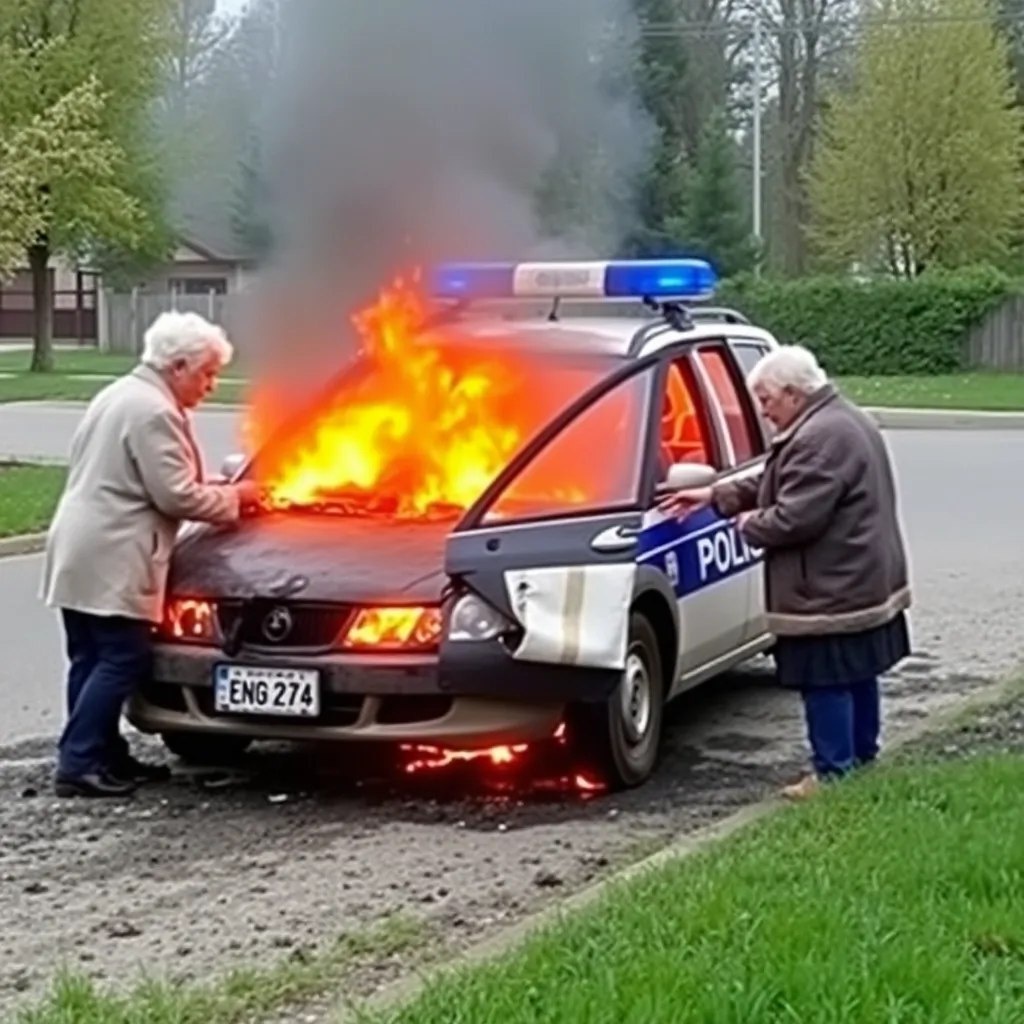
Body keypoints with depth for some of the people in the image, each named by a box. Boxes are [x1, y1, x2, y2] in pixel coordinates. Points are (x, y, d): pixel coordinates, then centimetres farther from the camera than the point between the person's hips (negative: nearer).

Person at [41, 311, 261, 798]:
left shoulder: (117, 394, 19)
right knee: (122, 661, -6)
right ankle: (78, 764, -7)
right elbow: (177, 496, -17)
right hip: (110, 562, -11)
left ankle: (104, 755, 17)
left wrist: (215, 491, 20)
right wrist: (234, 496, -1)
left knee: (93, 660, 11)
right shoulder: (154, 411, -14)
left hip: (81, 554, 11)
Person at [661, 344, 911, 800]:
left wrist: (749, 523, -7)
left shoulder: (821, 439, -23)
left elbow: (794, 518, -26)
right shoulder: (846, 421, 14)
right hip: (865, 583, 11)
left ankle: (834, 772, 4)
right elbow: (774, 485, 21)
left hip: (832, 592, -11)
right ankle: (862, 758, 30)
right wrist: (714, 496, 16)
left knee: (826, 684, -2)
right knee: (857, 677, 19)